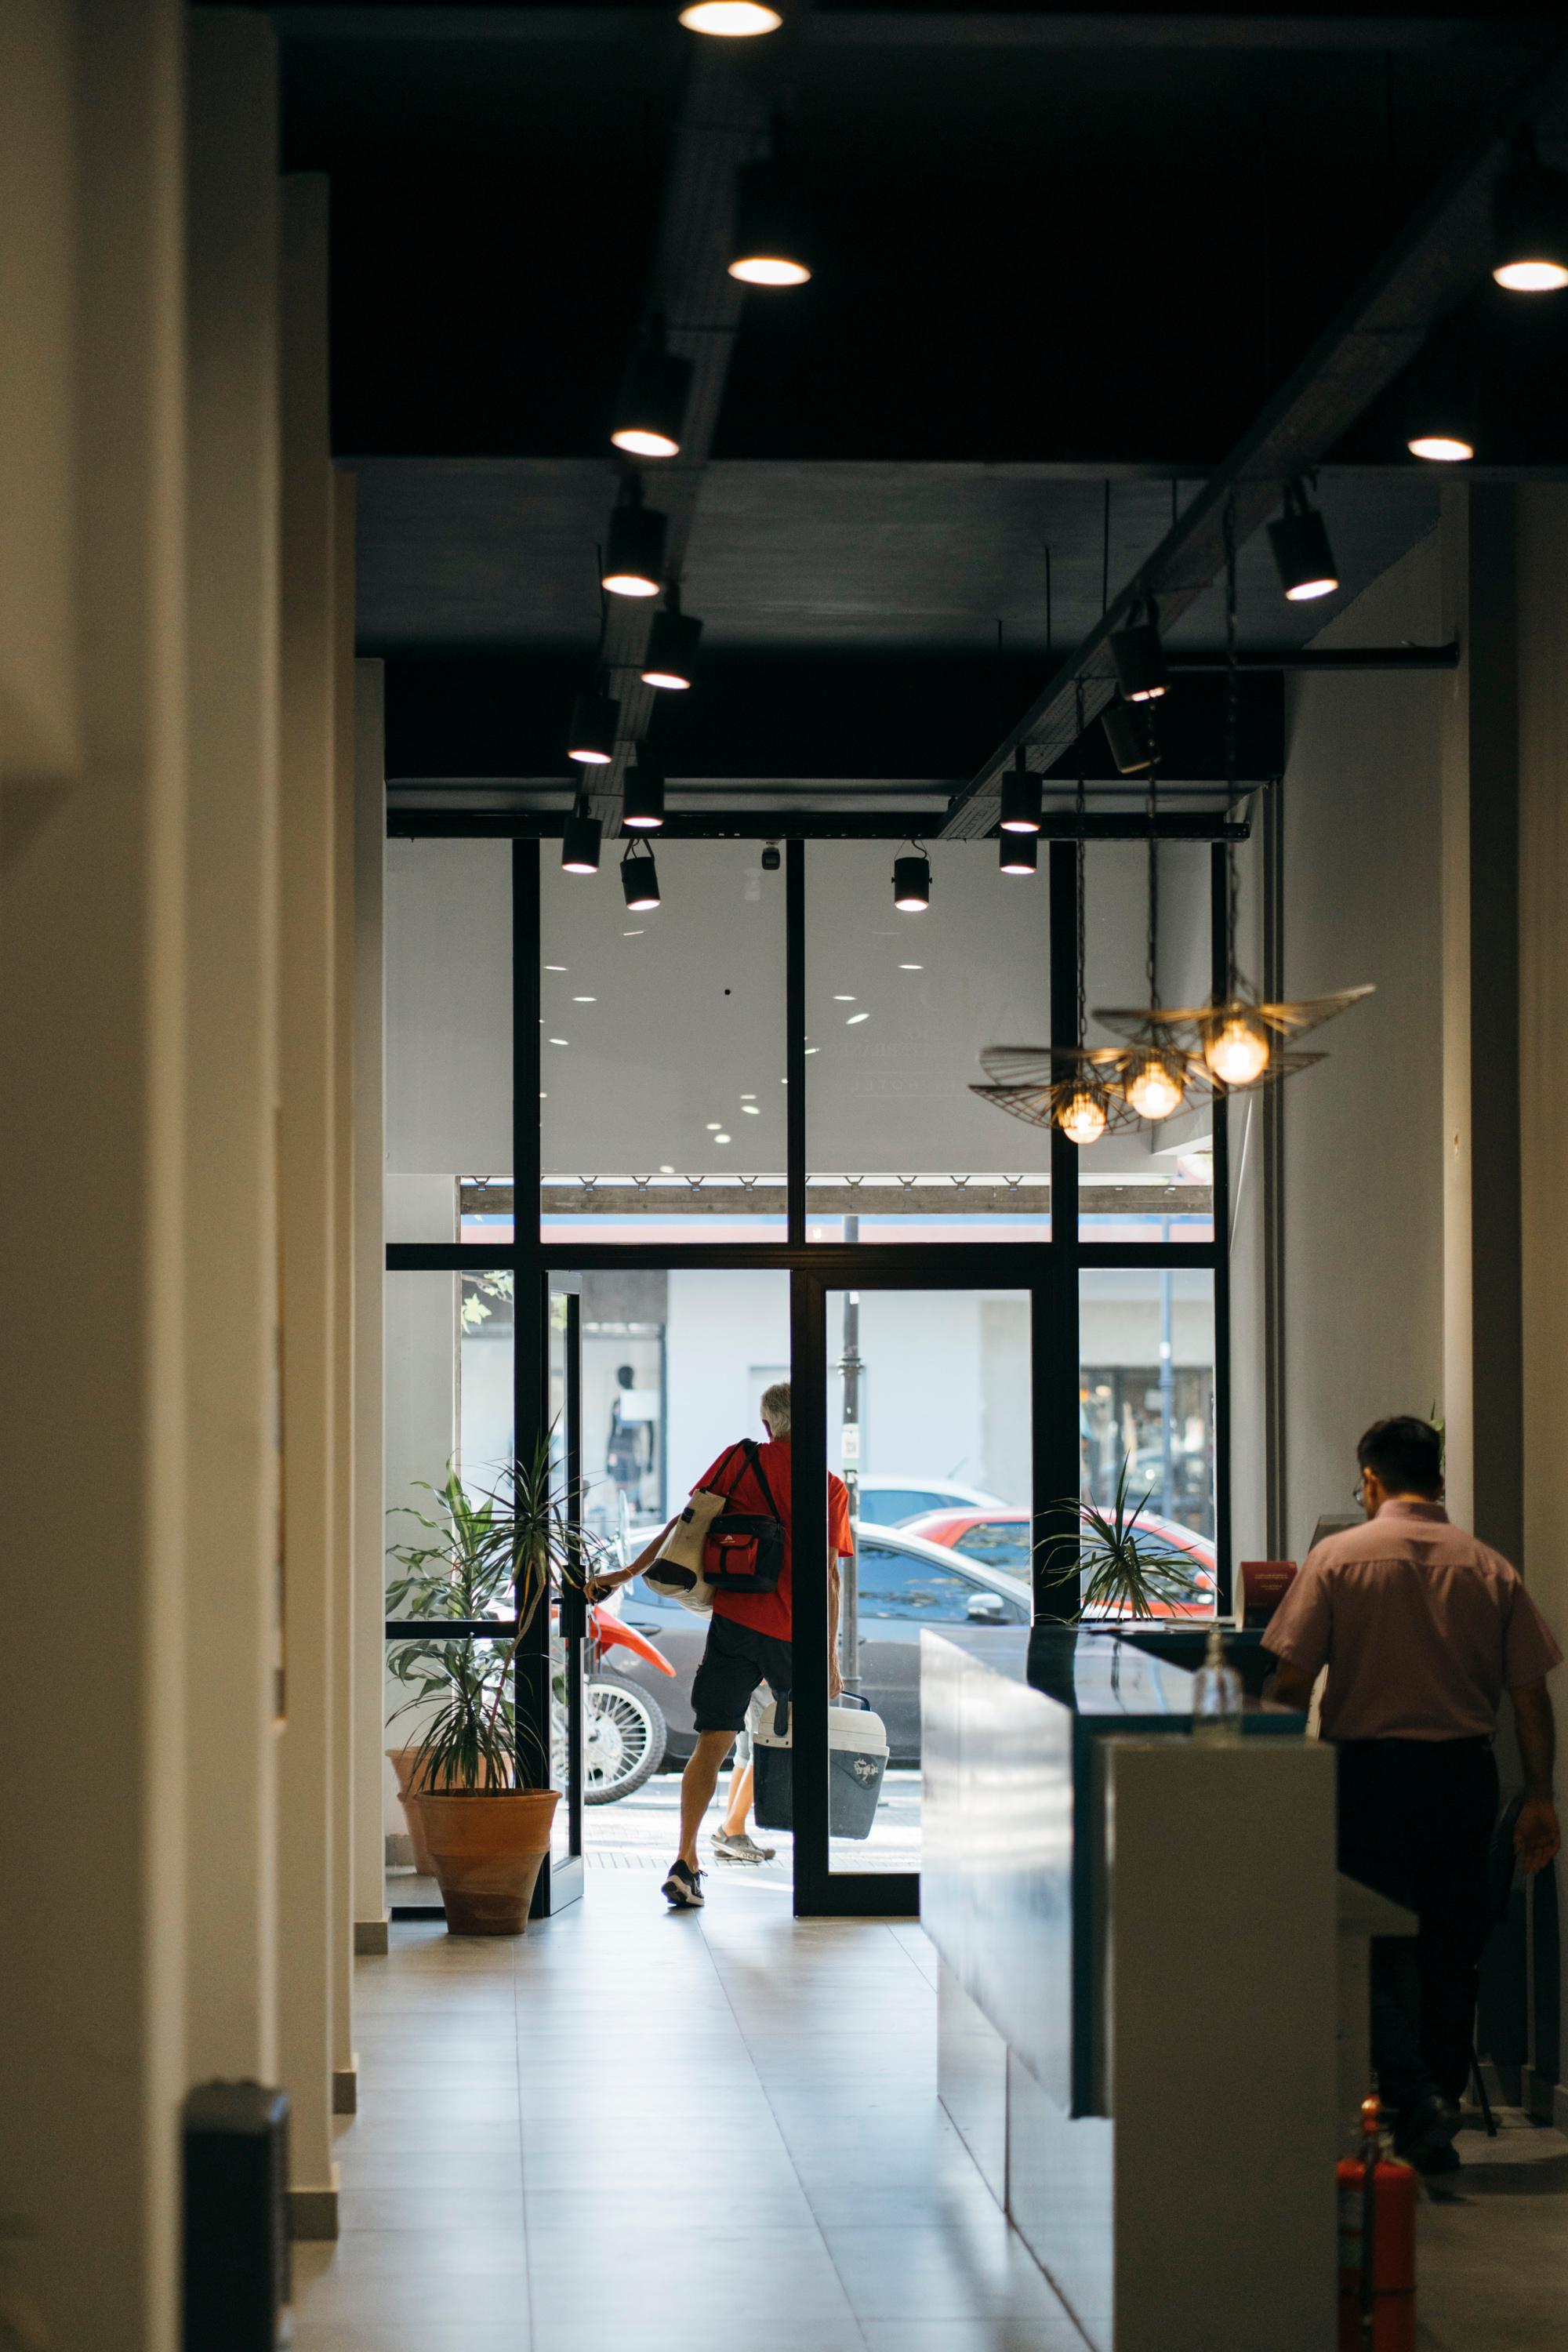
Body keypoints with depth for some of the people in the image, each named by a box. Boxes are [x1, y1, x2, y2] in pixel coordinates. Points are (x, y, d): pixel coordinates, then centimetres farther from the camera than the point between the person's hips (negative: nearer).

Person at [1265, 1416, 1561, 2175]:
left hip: (1369, 1770, -3)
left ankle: (1415, 2101, -16)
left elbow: (1292, 1680, -7)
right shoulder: (1491, 1569, 3)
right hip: (1464, 1773, 3)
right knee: (1450, 1951, 13)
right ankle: (1440, 2110, 18)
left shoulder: (1338, 1557, -5)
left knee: (1369, 1949, 1)